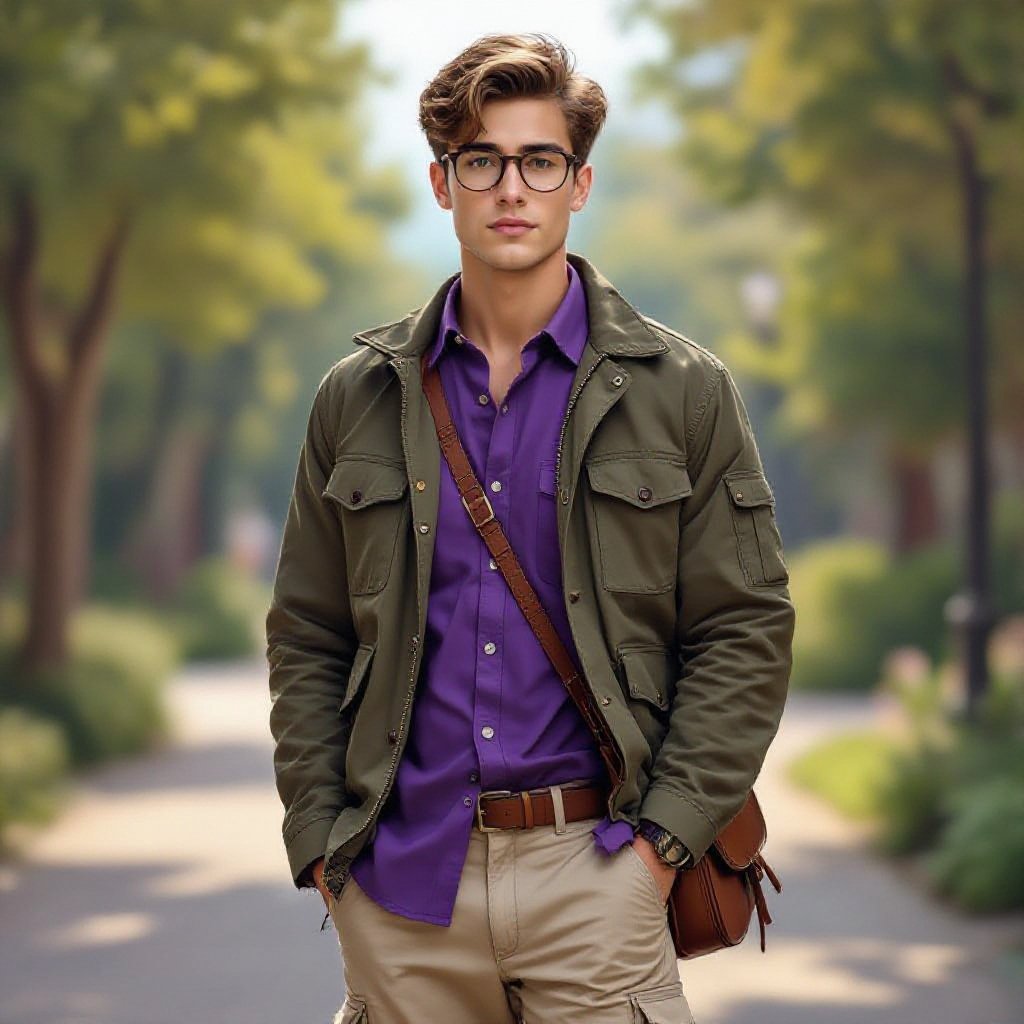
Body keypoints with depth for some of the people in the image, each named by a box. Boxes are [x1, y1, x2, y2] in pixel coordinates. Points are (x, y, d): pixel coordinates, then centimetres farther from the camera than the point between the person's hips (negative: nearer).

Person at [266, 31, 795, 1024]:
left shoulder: (682, 390, 3)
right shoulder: (358, 398, 9)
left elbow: (747, 629, 1)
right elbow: (305, 642, 12)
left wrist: (664, 837, -7)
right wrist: (321, 846, 1)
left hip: (594, 876, -2)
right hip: (399, 892, 2)